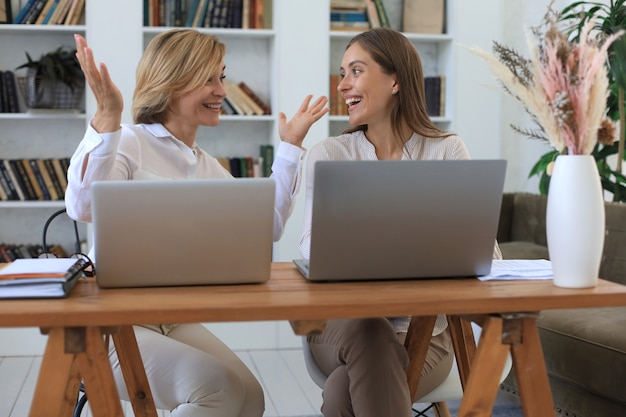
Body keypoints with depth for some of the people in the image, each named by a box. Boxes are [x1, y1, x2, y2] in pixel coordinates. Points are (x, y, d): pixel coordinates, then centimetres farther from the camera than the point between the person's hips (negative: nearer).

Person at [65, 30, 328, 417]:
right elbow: (84, 206, -28)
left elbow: (267, 226, 10)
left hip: (179, 321, 7)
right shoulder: (129, 143, -8)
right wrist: (107, 118, -37)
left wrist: (290, 147, 13)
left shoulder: (208, 166, 15)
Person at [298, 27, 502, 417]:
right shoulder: (328, 155, 4)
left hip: (424, 330, -1)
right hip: (342, 323, 2)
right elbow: (312, 249, -6)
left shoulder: (446, 151, 1)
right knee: (368, 332, -34)